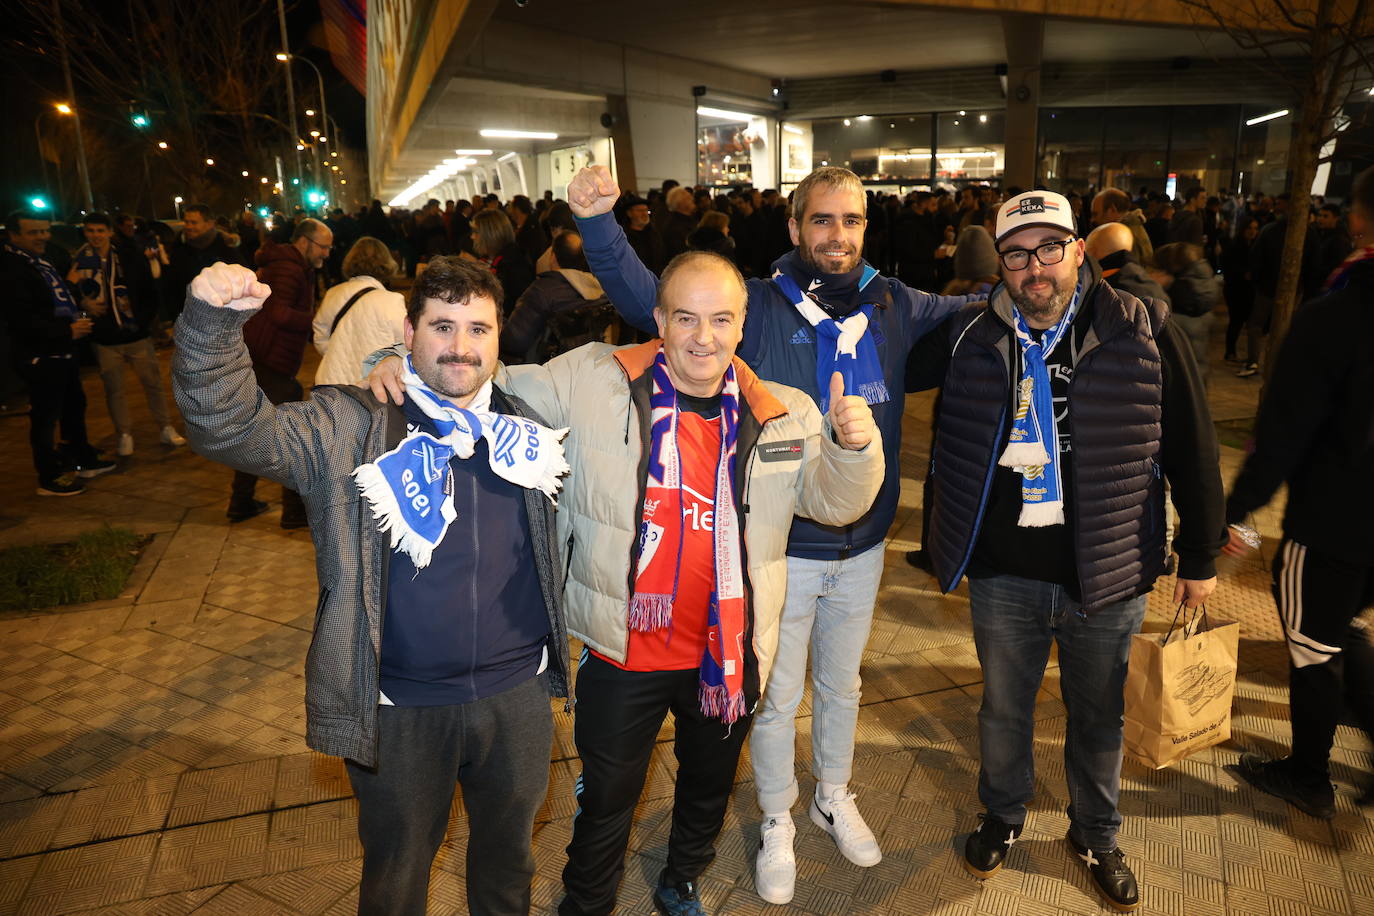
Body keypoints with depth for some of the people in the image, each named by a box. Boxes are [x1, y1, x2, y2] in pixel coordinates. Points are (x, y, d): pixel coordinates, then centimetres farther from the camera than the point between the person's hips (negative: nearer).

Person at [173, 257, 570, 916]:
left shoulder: (528, 420, -1)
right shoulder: (351, 427, -10)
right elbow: (233, 429, -20)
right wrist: (212, 322, -36)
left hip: (517, 694, 3)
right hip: (398, 710, -2)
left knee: (509, 855, 26)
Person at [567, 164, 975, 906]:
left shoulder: (896, 308, -3)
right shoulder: (756, 308, -12)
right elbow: (644, 295, -17)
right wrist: (597, 222, -31)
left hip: (863, 546, 4)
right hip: (781, 548, -3)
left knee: (842, 685, 25)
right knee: (775, 697, 14)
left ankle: (833, 798, 51)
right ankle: (777, 822, 40)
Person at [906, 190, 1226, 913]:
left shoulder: (1142, 330, -8)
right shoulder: (970, 336, -3)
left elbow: (1191, 446, -3)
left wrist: (1200, 556, 1)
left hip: (1107, 578, -1)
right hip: (1003, 575, 1)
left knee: (1098, 716, 19)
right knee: (1004, 708, 19)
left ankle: (1096, 835, 44)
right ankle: (1002, 817, 45)